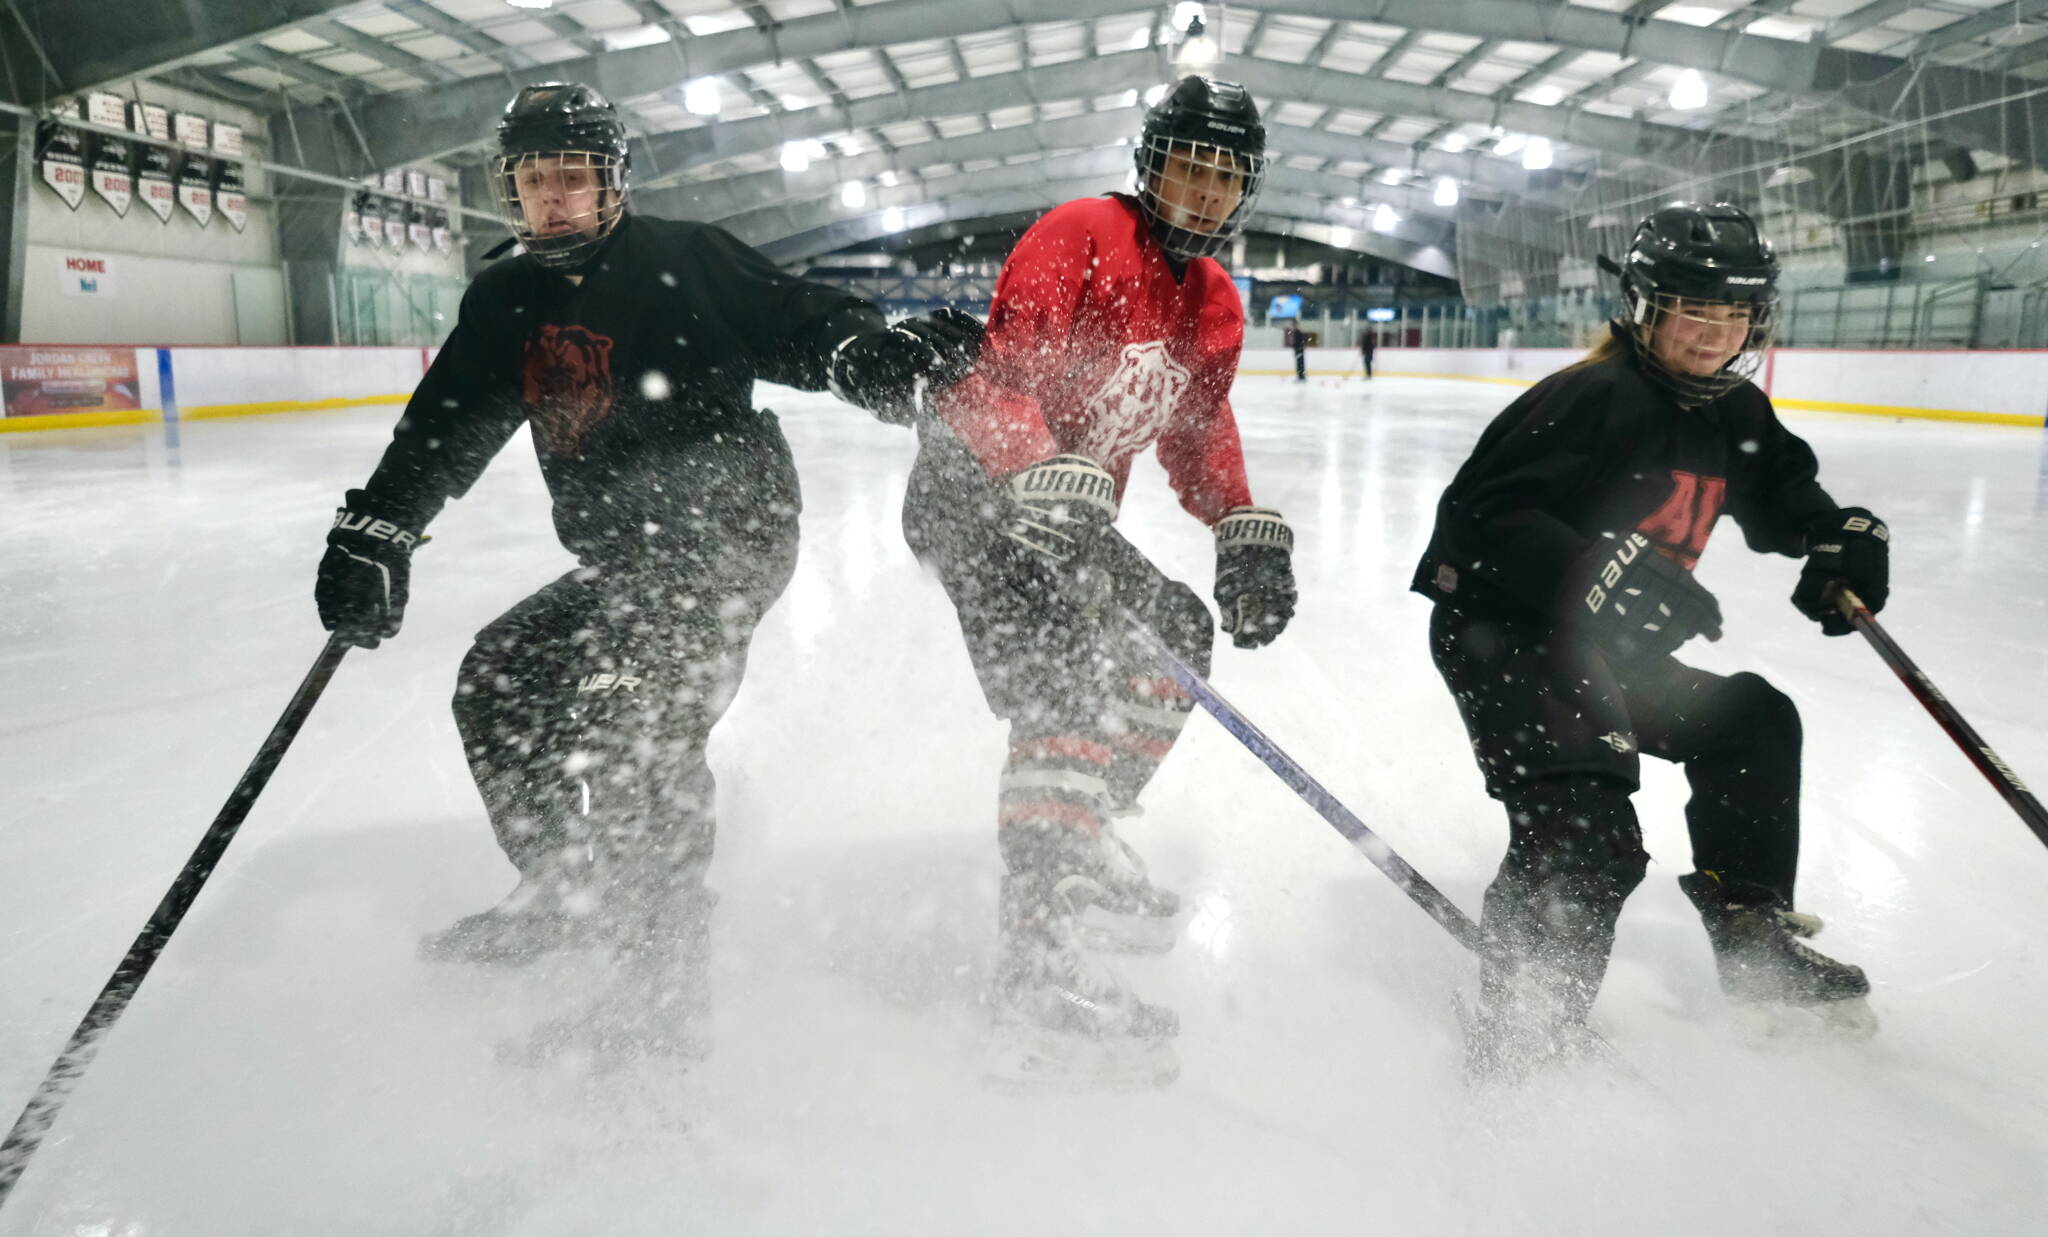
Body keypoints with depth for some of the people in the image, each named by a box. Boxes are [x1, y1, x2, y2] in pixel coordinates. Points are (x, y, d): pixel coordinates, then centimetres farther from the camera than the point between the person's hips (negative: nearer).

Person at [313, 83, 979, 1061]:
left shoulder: (681, 262, -5)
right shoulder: (507, 302, 12)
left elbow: (802, 328, -11)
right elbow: (444, 428, 6)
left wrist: (874, 353, -33)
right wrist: (374, 530, -6)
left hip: (728, 530, -8)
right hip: (624, 558, 8)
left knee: (635, 714, -23)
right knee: (499, 680, 11)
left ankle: (664, 964, -12)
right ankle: (564, 898, 27)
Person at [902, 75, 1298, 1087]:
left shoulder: (1214, 304, 14)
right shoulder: (1079, 235, -13)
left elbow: (1198, 435, 18)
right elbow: (1004, 376, -24)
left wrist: (1246, 534, 4)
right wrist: (1052, 482, -38)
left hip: (1069, 512, 10)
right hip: (971, 484, -9)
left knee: (1176, 634, 16)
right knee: (1062, 687, -24)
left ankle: (1083, 840, 25)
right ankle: (1040, 970, -27)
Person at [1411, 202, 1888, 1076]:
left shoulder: (1735, 415, 9)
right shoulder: (1593, 396, -19)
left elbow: (1783, 495, 24)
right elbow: (1487, 514, -27)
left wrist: (1842, 535, 1)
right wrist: (1600, 577, -39)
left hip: (1603, 644, 10)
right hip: (1497, 630, -10)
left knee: (1750, 721, 16)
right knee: (1584, 833, -24)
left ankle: (1752, 934, 30)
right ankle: (1524, 1038, -16)